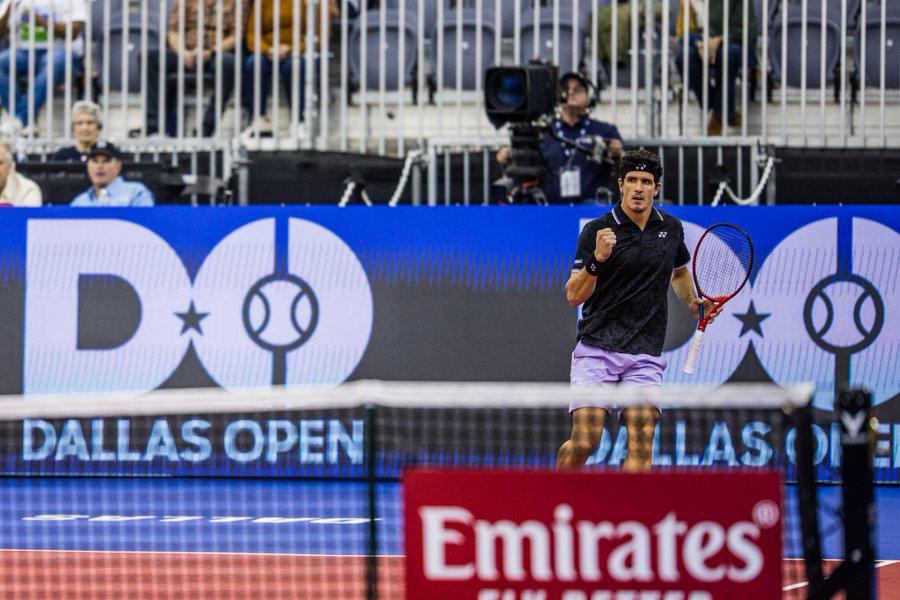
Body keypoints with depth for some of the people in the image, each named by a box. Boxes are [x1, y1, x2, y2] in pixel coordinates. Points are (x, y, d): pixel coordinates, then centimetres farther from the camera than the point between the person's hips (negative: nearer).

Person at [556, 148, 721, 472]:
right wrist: (597, 260, -24)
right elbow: (574, 296, -8)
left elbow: (679, 271, 31)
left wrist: (692, 304, 13)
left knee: (641, 442, -12)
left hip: (645, 356, 3)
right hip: (597, 349, -3)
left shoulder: (671, 228, 9)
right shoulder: (597, 231, -4)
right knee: (584, 443, -12)